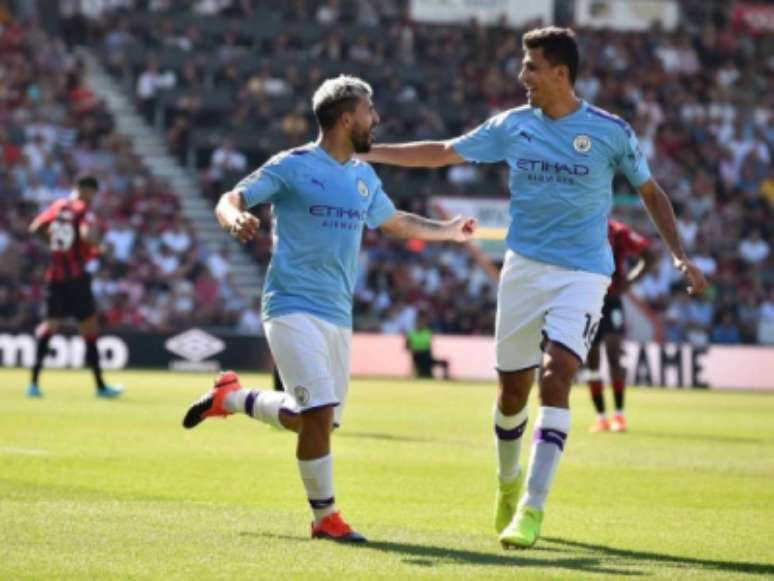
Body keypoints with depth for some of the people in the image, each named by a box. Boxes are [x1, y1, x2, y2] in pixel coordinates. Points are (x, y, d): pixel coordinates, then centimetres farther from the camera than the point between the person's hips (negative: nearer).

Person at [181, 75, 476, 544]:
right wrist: (236, 218, -32)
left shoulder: (363, 177, 13)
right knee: (319, 413, -16)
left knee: (305, 419, 8)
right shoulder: (292, 167, -6)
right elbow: (230, 200, -9)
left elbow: (397, 222, 31)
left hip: (338, 314, 7)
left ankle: (231, 397, 31)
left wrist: (448, 230, 39)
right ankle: (326, 517, -3)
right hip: (293, 308, -7)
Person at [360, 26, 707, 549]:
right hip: (523, 267, 4)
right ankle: (508, 482, 36)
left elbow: (651, 192, 6)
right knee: (513, 386, 9)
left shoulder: (610, 132, -6)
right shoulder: (512, 126, 3)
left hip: (581, 274, -4)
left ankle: (533, 507, -20)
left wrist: (679, 254, -3)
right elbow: (442, 153, 12)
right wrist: (367, 152, 9)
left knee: (555, 377, -20)